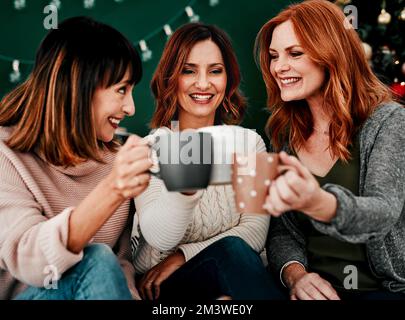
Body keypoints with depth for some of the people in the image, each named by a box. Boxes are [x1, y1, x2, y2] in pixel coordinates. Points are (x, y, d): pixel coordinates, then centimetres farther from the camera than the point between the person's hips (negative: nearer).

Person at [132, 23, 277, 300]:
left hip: (234, 274, 2)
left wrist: (183, 256, -16)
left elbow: (254, 232, -6)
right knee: (232, 249, -30)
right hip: (158, 285, -2)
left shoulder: (250, 143, 1)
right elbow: (160, 239, -20)